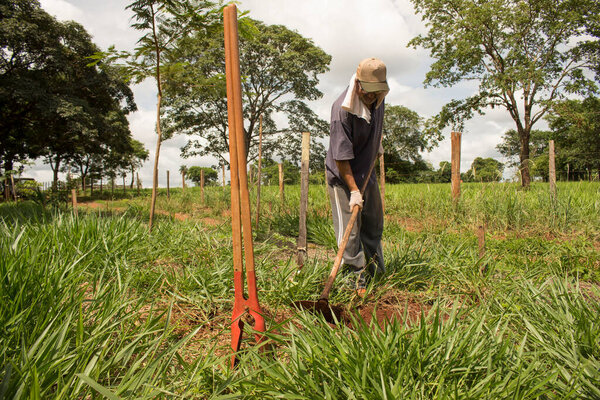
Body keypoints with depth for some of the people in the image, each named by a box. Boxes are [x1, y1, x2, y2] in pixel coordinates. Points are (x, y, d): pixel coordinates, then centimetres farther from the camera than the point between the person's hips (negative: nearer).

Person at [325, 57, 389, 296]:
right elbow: (341, 156, -27)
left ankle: (376, 271, 35)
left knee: (374, 224, 17)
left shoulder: (378, 99, -4)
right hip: (343, 177, -8)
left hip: (367, 172, 8)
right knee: (349, 230, -4)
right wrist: (353, 190, -27)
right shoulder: (342, 109, -27)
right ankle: (357, 278, 10)